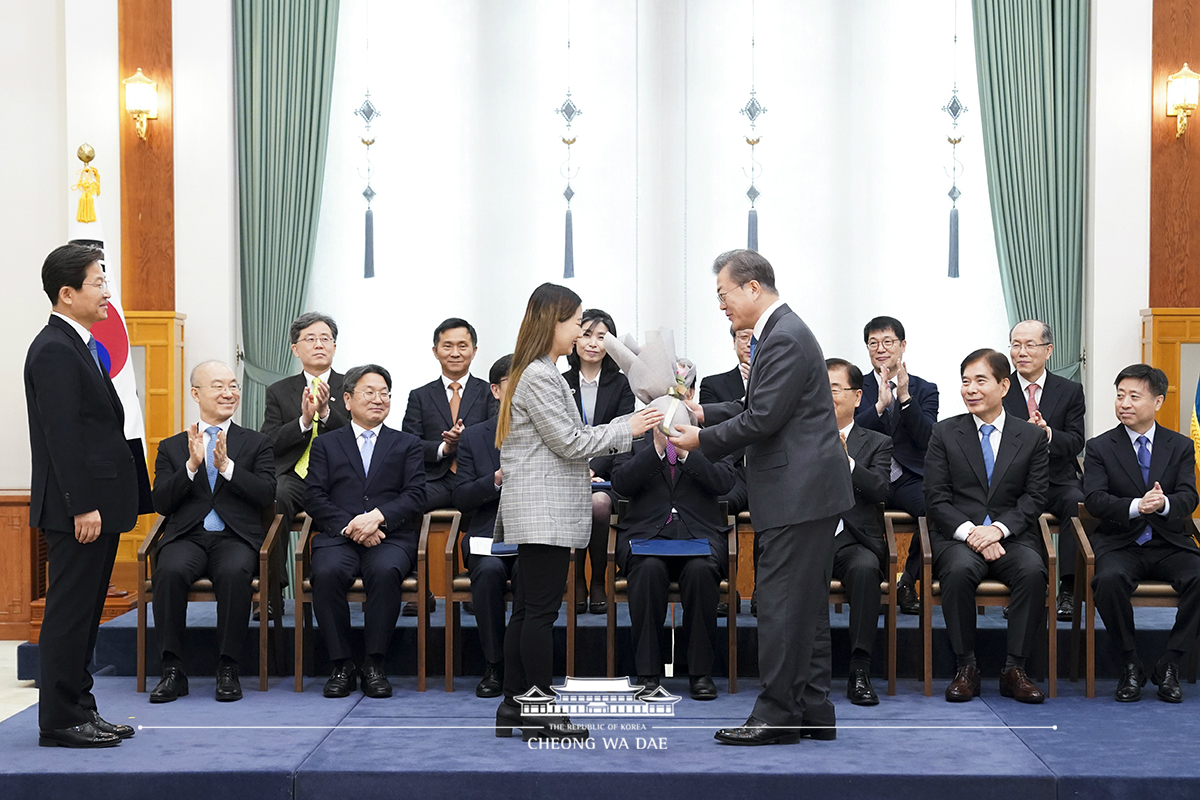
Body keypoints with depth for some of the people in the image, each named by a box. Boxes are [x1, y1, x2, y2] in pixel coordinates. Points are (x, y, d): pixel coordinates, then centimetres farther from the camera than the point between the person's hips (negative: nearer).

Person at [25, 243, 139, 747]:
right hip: (77, 510, -10)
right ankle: (59, 720, 3)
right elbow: (62, 435, -21)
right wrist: (82, 507, -23)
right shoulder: (54, 350, -15)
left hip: (97, 505, 10)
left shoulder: (78, 346, 17)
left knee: (83, 612, 14)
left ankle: (79, 710, 21)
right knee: (69, 611, -4)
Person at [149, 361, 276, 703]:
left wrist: (226, 465, -11)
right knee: (170, 570, -33)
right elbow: (161, 504, 5)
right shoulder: (172, 447, 17)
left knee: (234, 572, -35)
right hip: (187, 537, 1)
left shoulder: (256, 443, 15)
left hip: (236, 537, -1)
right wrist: (191, 466, -9)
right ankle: (172, 671, -24)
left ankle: (228, 670, -25)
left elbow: (266, 494, 1)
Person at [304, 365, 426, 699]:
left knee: (385, 571, -35)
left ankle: (374, 664, -23)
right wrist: (349, 525, -12)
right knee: (326, 572, -34)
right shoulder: (326, 444, 20)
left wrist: (378, 516, -13)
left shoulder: (407, 444, 20)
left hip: (390, 537, 0)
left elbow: (415, 496, 5)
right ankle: (341, 665, -20)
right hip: (339, 536, 1)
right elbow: (314, 497, 6)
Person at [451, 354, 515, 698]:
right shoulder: (474, 437, 13)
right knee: (489, 570, -33)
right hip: (489, 534, 1)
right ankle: (494, 666, -19)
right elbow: (461, 498, 5)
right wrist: (497, 479, -12)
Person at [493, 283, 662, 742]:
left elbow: (564, 442, 20)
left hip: (539, 513, 10)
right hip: (545, 513, -10)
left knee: (526, 610, 11)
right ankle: (541, 714, -2)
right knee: (541, 611, -6)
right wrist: (627, 429, -6)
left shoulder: (538, 373, 18)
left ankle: (513, 708, 15)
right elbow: (570, 443, -15)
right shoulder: (539, 376, -14)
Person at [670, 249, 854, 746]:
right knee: (805, 604, 13)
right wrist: (704, 414, 12)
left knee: (782, 603, -6)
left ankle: (778, 714, 0)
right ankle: (812, 712, 19)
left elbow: (763, 418, -20)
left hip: (799, 494, -11)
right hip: (803, 490, 11)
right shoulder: (779, 331, 16)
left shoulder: (784, 338, -16)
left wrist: (702, 439, -9)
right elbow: (757, 408, 21)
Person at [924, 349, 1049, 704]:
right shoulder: (945, 433, 10)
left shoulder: (1032, 436, 12)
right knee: (959, 569, -35)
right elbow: (936, 498, 2)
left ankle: (1014, 669, -21)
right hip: (957, 535, -1)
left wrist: (999, 528, -14)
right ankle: (966, 668, -20)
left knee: (1033, 570, -32)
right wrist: (969, 532, -15)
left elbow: (1034, 497, 4)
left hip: (1012, 537, 1)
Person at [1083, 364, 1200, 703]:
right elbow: (1094, 499, -8)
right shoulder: (1100, 447, 6)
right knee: (1109, 579, -34)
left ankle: (1169, 666, -13)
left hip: (1170, 544, 2)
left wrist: (1164, 503, -27)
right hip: (1121, 544, -1)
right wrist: (1136, 506, -27)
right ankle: (1131, 667, -15)